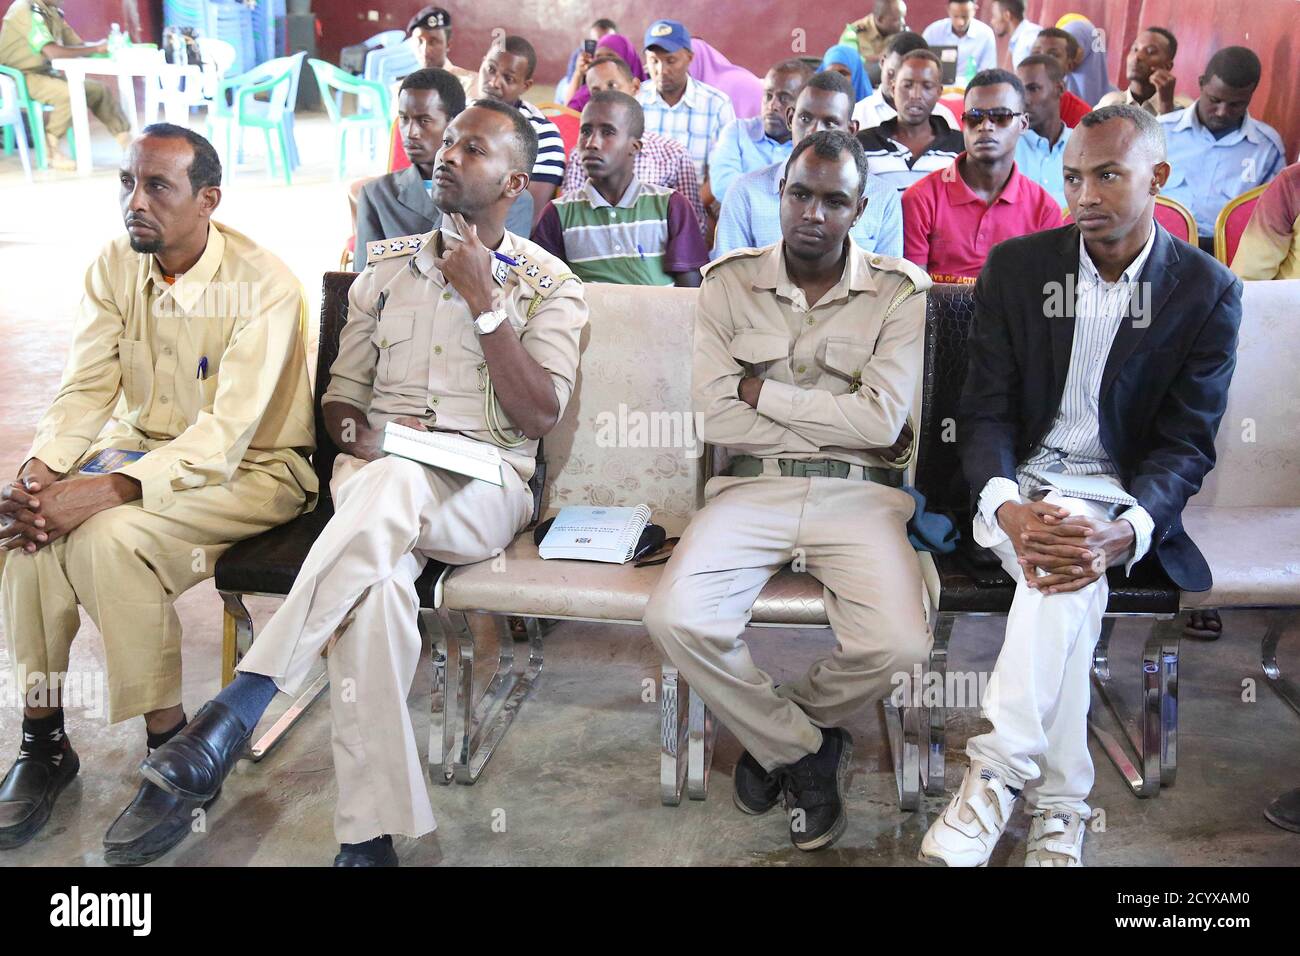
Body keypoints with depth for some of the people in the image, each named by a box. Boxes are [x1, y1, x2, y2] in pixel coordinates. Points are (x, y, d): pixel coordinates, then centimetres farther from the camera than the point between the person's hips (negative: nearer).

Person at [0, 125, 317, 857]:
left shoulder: (263, 284, -19)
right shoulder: (115, 268, 1)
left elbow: (227, 431, -26)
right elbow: (86, 390, -2)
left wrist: (111, 489, -37)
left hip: (252, 468, -6)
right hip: (143, 447, 6)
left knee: (112, 536, -31)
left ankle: (170, 746, -14)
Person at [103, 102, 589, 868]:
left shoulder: (550, 285, 8)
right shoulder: (387, 268, 18)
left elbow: (540, 415, -4)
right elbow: (341, 395, 18)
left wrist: (483, 301, -8)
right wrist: (362, 433, -6)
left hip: (484, 488, -2)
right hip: (376, 473, 2)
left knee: (388, 487, -39)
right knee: (377, 583, -35)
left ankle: (237, 712, -39)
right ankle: (370, 833, -31)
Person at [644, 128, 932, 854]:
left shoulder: (901, 291, 3)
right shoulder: (730, 283, 5)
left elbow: (882, 421, -10)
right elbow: (716, 418, -6)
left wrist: (762, 391, -7)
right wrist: (841, 425, -6)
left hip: (858, 494, 0)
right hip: (751, 488, 1)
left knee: (899, 644, -27)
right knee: (677, 619, -26)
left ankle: (776, 733, 9)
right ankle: (805, 749, 3)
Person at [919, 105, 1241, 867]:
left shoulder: (1208, 293, -1)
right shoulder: (1016, 266, 3)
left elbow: (1186, 444, -5)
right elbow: (986, 410, -1)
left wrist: (1125, 532, -27)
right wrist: (1007, 508, -23)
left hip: (1117, 496, 0)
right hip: (1018, 487, 0)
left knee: (1073, 566, -34)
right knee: (1070, 583, -32)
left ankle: (997, 777, -25)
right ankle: (1060, 809, -28)